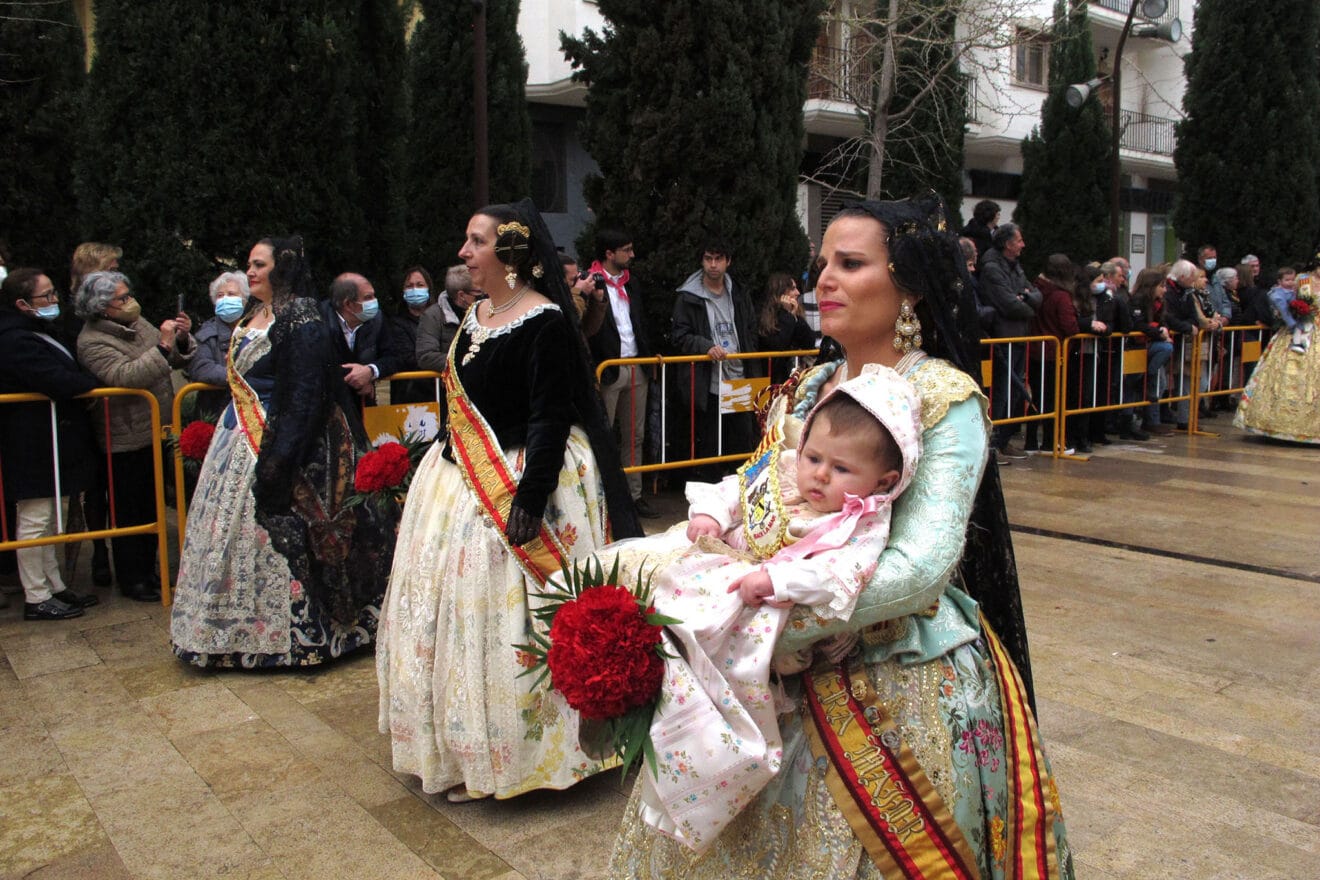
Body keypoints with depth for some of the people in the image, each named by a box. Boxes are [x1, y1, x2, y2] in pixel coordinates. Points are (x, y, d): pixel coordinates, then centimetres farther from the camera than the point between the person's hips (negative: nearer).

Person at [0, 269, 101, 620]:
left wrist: (80, 380, -5)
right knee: (34, 520, -1)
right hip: (33, 446, -11)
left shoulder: (39, 331, 13)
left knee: (47, 519, 18)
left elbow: (66, 370, 15)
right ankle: (36, 599, 8)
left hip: (51, 441, 11)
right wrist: (96, 379, -13)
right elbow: (59, 381, -28)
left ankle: (54, 587, 28)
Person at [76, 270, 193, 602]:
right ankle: (132, 579, 14)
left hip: (154, 434, 8)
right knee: (128, 512, 3)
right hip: (125, 441, -8)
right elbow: (124, 376, -29)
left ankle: (148, 570, 29)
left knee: (151, 508, 16)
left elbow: (178, 360, 12)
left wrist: (181, 339, -7)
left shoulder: (137, 323, 9)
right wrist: (162, 346, -31)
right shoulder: (92, 341, -14)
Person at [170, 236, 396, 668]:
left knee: (273, 532, -5)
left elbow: (305, 396, -21)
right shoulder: (252, 318, 14)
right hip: (238, 440, 10)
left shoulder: (301, 322, -15)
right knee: (232, 532, 12)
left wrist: (279, 459, -25)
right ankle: (241, 629, 24)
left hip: (274, 443, -10)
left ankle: (290, 634, 8)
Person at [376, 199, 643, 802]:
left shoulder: (545, 322, -16)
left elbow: (551, 419, -21)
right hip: (462, 480, 10)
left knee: (510, 617, -3)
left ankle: (518, 751, 15)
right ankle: (462, 743, 32)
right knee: (453, 608, 15)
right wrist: (439, 468, 19)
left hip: (522, 481, -9)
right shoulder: (475, 316, 10)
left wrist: (530, 499, -26)